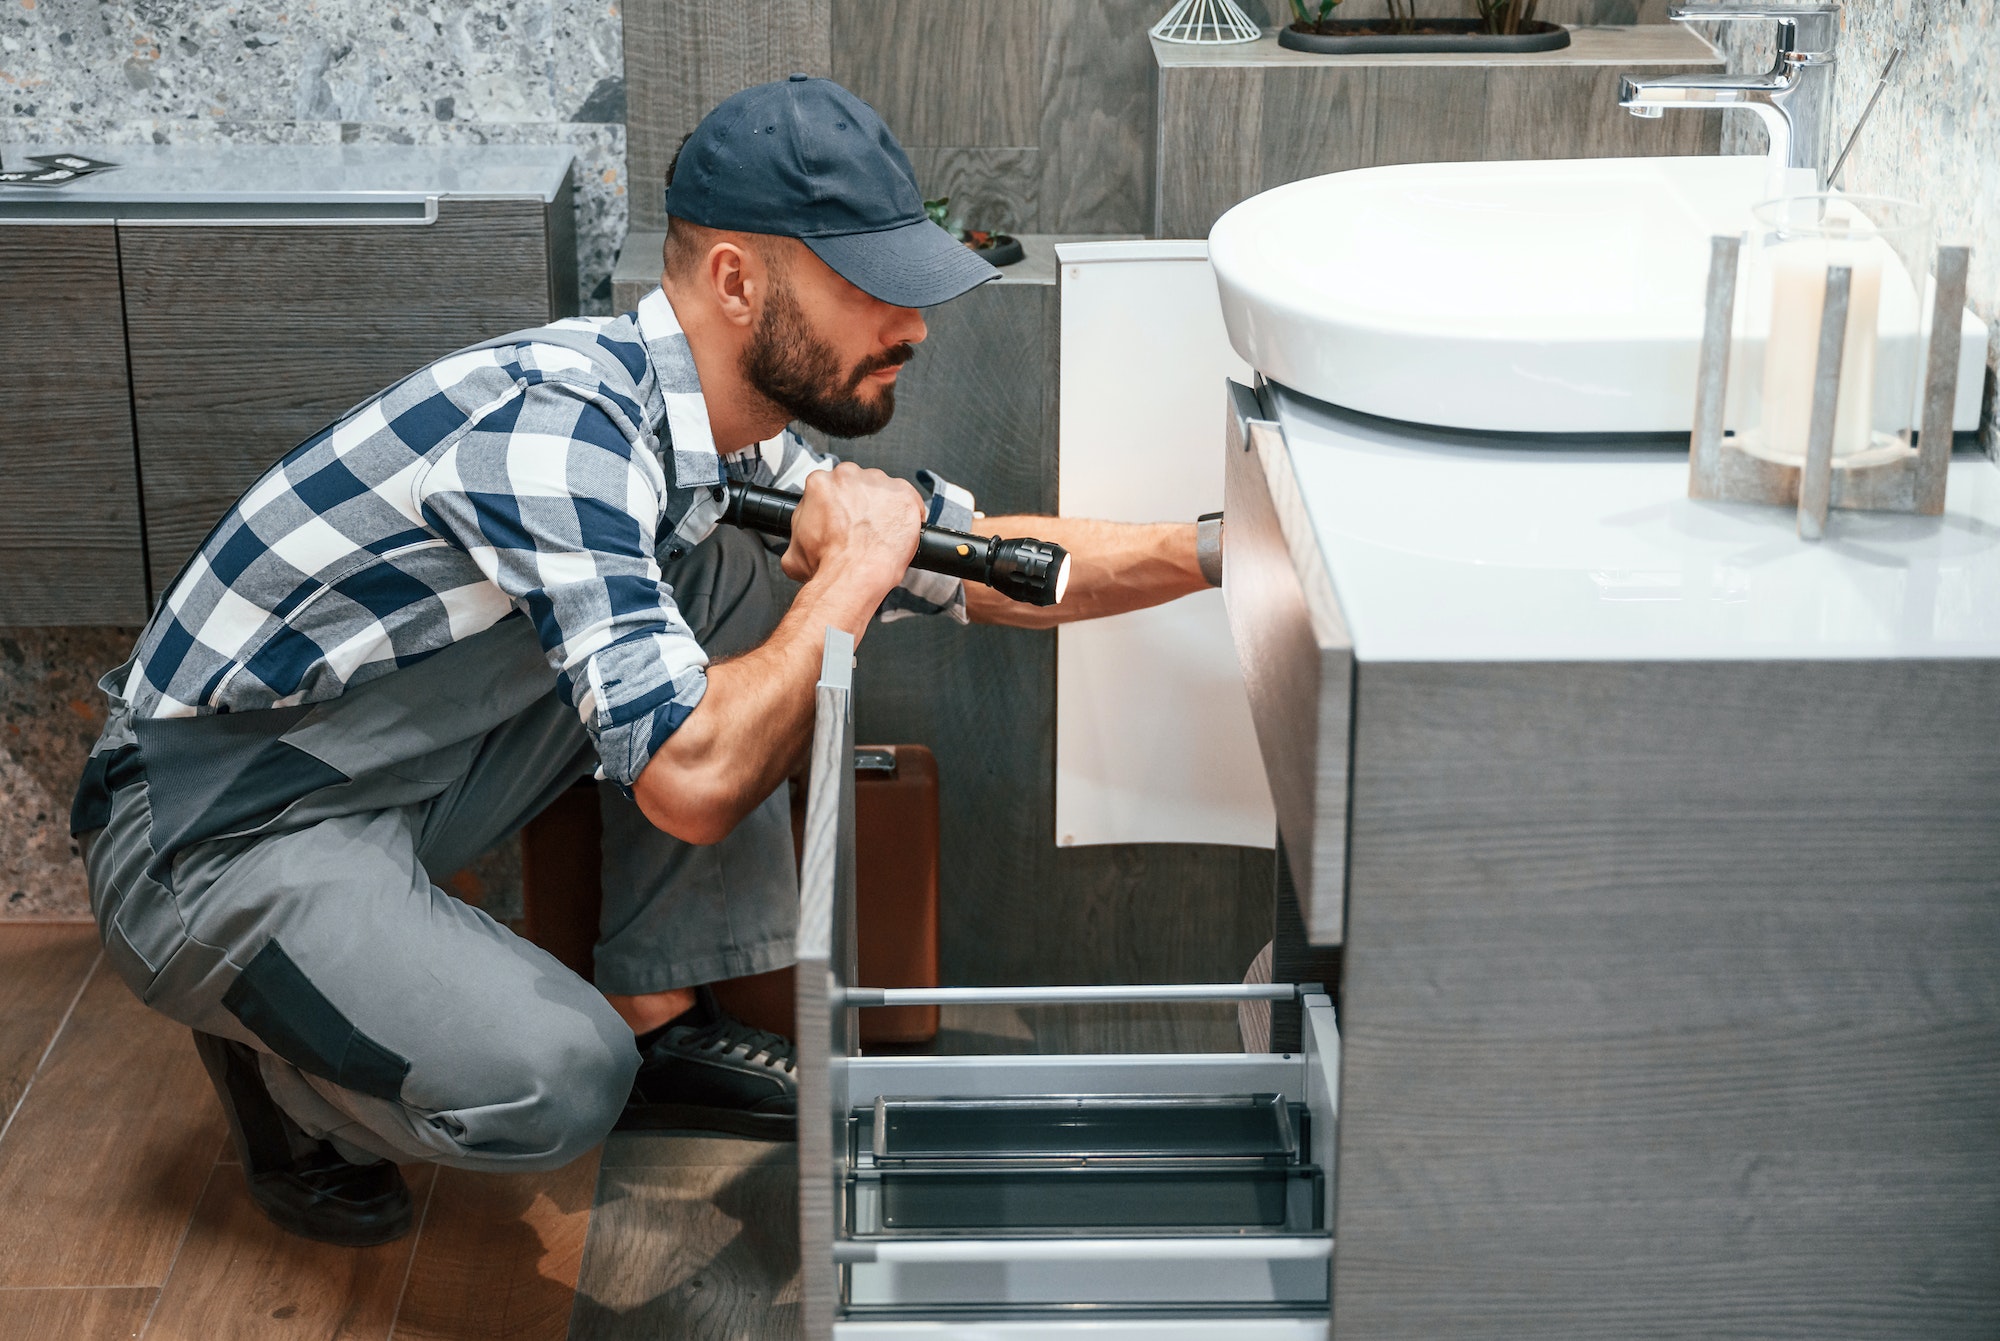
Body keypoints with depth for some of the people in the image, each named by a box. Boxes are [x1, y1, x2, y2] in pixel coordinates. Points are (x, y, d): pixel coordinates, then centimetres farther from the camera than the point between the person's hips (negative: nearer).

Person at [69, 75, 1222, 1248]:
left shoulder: (730, 436, -1)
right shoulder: (558, 422, -30)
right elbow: (693, 783, -36)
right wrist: (856, 570, -23)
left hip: (397, 784, 9)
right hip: (218, 835, -8)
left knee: (733, 580, 0)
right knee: (557, 1083, -28)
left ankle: (656, 1021, 7)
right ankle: (282, 1056, 4)